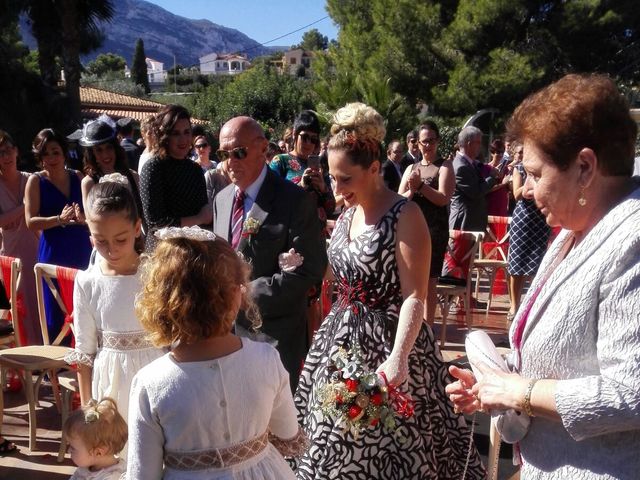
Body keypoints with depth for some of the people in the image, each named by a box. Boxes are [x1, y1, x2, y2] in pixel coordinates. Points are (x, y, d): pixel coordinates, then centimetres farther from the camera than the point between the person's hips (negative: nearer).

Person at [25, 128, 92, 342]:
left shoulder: (78, 177, 8)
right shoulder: (36, 181, 0)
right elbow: (31, 222, -7)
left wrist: (83, 217, -12)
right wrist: (59, 219, -21)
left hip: (82, 251, 3)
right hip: (53, 254, -3)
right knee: (55, 315, -1)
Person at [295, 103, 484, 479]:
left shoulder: (405, 216, -15)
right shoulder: (348, 214, 7)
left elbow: (414, 297, -22)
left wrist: (398, 357, -35)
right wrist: (335, 329, 16)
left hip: (387, 343, -7)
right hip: (343, 340, 7)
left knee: (388, 446, 5)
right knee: (342, 441, 15)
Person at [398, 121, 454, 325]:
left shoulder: (444, 166, 0)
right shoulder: (411, 168, 13)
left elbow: (443, 198, -12)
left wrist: (420, 186, -20)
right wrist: (412, 190, -13)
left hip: (434, 231, -4)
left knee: (429, 284, 0)